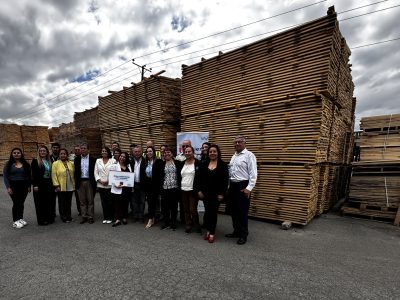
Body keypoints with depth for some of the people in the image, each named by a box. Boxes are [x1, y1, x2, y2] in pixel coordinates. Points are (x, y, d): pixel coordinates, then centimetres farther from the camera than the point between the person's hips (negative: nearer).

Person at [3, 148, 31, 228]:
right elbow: (5, 176, -2)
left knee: (21, 203, 7)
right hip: (13, 186, -2)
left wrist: (29, 186, 3)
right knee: (16, 203, -2)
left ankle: (20, 219, 20)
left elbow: (29, 176, 8)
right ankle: (15, 221, 10)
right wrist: (8, 187, -10)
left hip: (24, 186, 2)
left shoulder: (25, 164, 6)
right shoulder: (8, 164, 1)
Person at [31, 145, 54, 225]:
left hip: (49, 184, 5)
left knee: (48, 202, 9)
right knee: (40, 202, 3)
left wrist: (52, 184, 8)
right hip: (40, 184, -4)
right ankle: (41, 220, 12)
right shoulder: (35, 161, -3)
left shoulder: (49, 162, 11)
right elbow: (33, 174, -7)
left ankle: (49, 218, 20)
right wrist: (35, 185, -13)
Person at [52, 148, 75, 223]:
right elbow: (54, 175, -7)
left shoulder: (71, 163, 7)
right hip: (61, 187, -3)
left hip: (70, 187, 3)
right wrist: (56, 185, -12)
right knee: (62, 203, 6)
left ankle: (68, 216, 23)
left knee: (69, 202, 12)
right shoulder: (55, 163, -4)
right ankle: (63, 217, 18)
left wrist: (74, 184, 7)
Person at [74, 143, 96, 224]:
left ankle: (91, 217, 12)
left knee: (90, 200, 4)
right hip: (80, 182, 3)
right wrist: (76, 182, 1)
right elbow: (76, 171, 7)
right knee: (82, 201, 8)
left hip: (89, 182, -2)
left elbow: (94, 171, -1)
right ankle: (84, 217, 18)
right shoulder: (77, 159, 8)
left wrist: (94, 182, -6)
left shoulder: (92, 159, 0)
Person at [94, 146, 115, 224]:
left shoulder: (113, 161, 0)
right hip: (101, 185, 3)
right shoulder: (98, 161, 9)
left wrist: (109, 181, -12)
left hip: (110, 185, -2)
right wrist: (100, 181, -6)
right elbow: (96, 172, 7)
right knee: (103, 202, 8)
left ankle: (110, 217, 15)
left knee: (110, 202, 1)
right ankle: (105, 217, 20)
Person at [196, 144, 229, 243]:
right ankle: (208, 230, 27)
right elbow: (198, 178, 5)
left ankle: (212, 233, 19)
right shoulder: (203, 164, 4)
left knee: (213, 212, 4)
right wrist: (199, 190, -2)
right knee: (207, 211, 8)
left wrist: (222, 193, -11)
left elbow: (225, 180, -7)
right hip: (205, 193, 3)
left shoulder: (223, 165, -4)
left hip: (216, 194, -2)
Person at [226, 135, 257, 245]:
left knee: (242, 211, 0)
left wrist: (249, 188, -19)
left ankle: (243, 235, 15)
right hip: (233, 185, 8)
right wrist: (229, 186, 14)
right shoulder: (234, 156, 15)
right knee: (233, 210, 14)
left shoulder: (249, 155, -9)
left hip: (243, 186, -8)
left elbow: (253, 174, -15)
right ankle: (236, 231, 30)